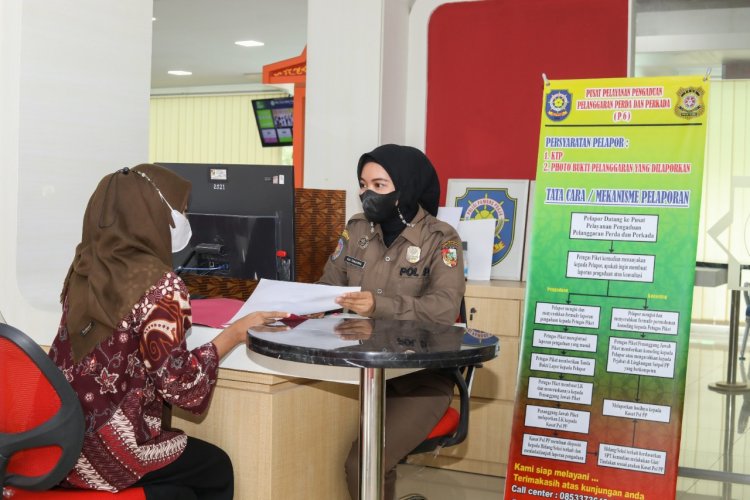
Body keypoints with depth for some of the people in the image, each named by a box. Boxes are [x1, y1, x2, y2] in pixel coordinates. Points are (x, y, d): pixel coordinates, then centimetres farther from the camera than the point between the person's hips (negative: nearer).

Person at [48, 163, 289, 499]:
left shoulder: (84, 267, 3)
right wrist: (235, 333, -5)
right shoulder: (160, 285, -18)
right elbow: (178, 384, -17)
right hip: (101, 452, -7)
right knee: (216, 467, 21)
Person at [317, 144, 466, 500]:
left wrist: (380, 306, -35)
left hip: (421, 377, -5)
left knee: (362, 465, -20)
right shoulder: (356, 230, 8)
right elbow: (328, 285, 9)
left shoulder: (440, 239, -8)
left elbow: (445, 308, -21)